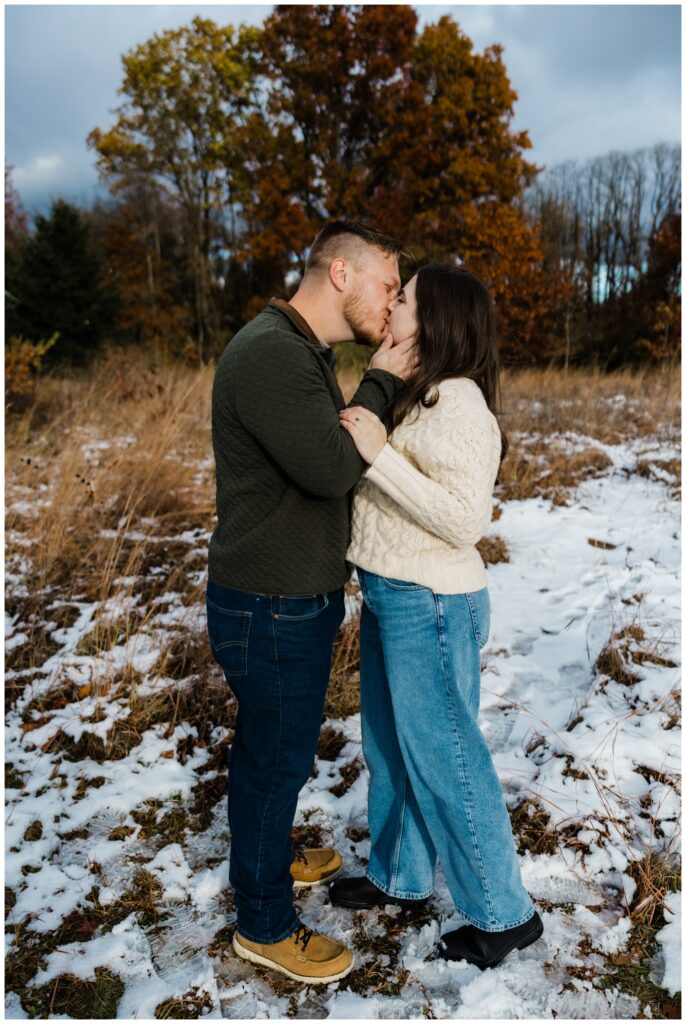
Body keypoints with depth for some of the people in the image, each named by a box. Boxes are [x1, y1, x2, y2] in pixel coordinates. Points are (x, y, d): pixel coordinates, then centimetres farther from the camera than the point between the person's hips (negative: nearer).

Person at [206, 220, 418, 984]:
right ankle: (264, 924, 28)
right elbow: (331, 468, -27)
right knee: (274, 757, 7)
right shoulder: (269, 353, -23)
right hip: (269, 608, -10)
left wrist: (379, 391, 4)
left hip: (298, 598, 10)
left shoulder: (302, 352, 11)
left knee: (278, 747, 26)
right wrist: (379, 383, -17)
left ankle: (271, 855, 49)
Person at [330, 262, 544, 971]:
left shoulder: (458, 403, -20)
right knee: (390, 747, 22)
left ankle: (503, 913, 29)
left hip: (430, 607, -9)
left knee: (443, 760, 6)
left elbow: (465, 517, -25)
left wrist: (380, 456, -27)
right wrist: (362, 442, 1)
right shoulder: (413, 394, 8)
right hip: (388, 596, 9)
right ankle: (398, 876, 44)